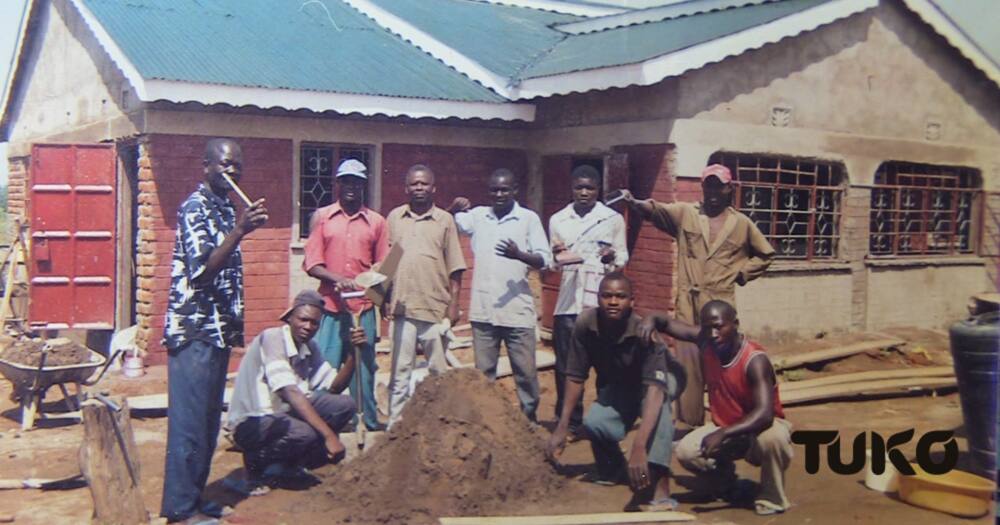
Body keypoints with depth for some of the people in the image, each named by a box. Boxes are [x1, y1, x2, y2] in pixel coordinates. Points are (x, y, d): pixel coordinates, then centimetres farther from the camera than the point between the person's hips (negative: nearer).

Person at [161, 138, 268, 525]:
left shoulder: (227, 209, 15)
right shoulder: (195, 206, -11)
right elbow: (202, 270, -21)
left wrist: (235, 326, 18)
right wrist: (239, 231, -29)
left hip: (218, 330, 9)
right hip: (194, 329, -9)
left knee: (208, 420, 13)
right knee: (190, 420, -5)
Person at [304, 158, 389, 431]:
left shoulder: (377, 222, 9)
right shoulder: (321, 217, 6)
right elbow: (312, 263, 0)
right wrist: (337, 279, -16)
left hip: (364, 307, 1)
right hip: (330, 306, -1)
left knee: (365, 365, 4)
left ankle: (370, 421, 13)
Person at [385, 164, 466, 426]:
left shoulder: (445, 220, 3)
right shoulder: (394, 218, 7)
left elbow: (454, 267, 3)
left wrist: (454, 303, -2)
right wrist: (386, 299, 6)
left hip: (436, 307, -1)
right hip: (403, 307, 1)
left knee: (439, 371, 7)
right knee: (400, 370, 5)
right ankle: (395, 424, 11)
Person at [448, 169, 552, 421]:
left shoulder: (529, 218, 0)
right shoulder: (478, 215, 8)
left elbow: (545, 260, -5)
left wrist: (519, 255, -24)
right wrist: (453, 209, -10)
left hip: (517, 309, -2)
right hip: (483, 309, 3)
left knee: (525, 371, 4)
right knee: (483, 372, 11)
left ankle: (529, 417, 18)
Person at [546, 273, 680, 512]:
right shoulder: (585, 324, -28)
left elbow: (655, 389, -49)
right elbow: (575, 377, -17)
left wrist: (639, 447, -60)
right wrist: (562, 427, -23)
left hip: (659, 379, -3)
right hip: (616, 386, 3)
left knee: (657, 402, -38)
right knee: (593, 423, -25)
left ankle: (658, 486, -40)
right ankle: (612, 466, 12)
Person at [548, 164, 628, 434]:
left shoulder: (613, 219, 3)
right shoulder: (558, 220, 10)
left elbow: (623, 257, 6)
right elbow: (552, 264, 14)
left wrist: (612, 258, -16)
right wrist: (555, 255, -9)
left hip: (602, 301, -2)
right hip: (569, 300, 2)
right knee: (566, 363, 3)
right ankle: (570, 421, 14)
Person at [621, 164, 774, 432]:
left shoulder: (742, 223, 9)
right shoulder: (685, 213, 6)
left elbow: (765, 253, 20)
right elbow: (657, 210, -12)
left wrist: (741, 274, 6)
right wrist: (634, 202, -33)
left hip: (721, 302, 0)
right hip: (688, 301, 1)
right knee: (687, 360, 2)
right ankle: (686, 421, 9)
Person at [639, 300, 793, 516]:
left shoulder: (755, 360, -30)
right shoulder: (705, 342, -13)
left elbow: (764, 414, -39)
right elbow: (667, 323, -2)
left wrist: (722, 434, -48)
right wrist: (651, 320, -27)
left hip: (760, 426, -5)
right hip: (723, 428, 5)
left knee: (772, 438, -39)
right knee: (685, 451, -20)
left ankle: (772, 499, -11)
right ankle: (725, 478, 14)